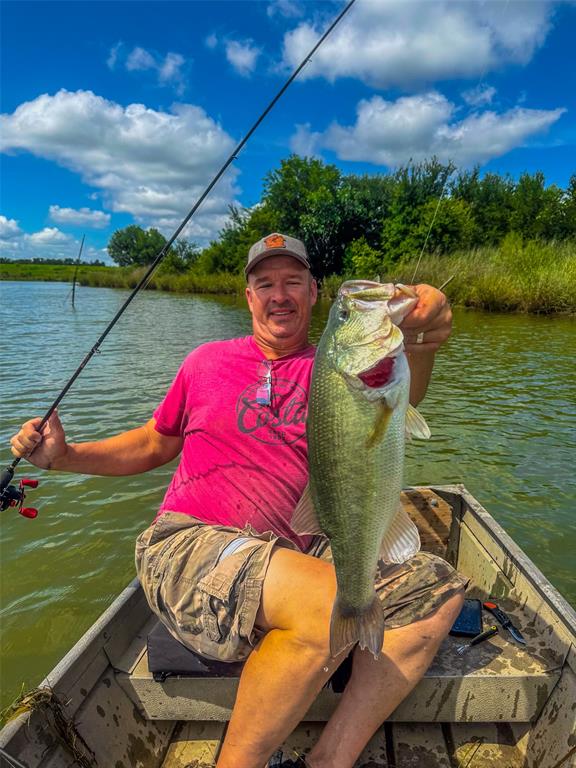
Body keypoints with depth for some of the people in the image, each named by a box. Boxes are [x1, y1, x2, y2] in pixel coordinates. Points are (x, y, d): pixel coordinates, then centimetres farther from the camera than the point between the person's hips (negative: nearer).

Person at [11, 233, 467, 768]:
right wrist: (63, 456, 5)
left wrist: (418, 347, -34)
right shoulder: (207, 361, 10)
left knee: (437, 588, -11)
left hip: (296, 556, 4)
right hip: (190, 543, -3)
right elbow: (153, 445, 19)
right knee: (336, 602, -31)